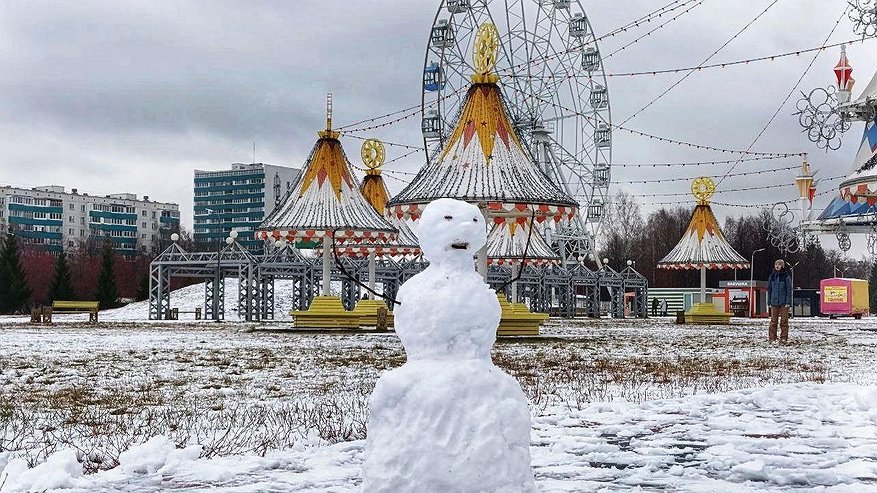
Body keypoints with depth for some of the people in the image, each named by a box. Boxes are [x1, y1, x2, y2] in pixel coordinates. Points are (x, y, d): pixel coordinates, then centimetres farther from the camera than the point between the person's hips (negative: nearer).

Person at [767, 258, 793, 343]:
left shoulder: (786, 276, -1)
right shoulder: (772, 276, 9)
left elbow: (789, 290, -3)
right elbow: (769, 289, 13)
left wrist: (788, 302, -9)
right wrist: (769, 302, 9)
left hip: (783, 302, -3)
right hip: (774, 302, 3)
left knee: (784, 321, 1)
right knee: (773, 321, 2)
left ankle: (784, 338, 5)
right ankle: (772, 338, 4)